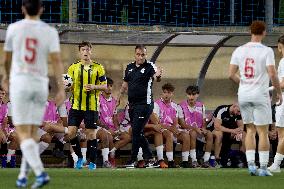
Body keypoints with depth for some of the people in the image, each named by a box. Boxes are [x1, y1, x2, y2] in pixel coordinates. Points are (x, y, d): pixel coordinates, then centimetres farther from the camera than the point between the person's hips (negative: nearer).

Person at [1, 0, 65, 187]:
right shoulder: (50, 31, 1)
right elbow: (56, 60, -8)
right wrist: (61, 88, -10)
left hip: (20, 82, -2)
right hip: (41, 84, 2)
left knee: (23, 133, -5)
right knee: (33, 133, 14)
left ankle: (41, 172, -24)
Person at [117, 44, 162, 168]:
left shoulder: (149, 66, -7)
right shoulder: (130, 67, 12)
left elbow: (155, 77, -27)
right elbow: (125, 84, 24)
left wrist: (157, 75, -49)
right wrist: (119, 97, 23)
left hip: (144, 103, -7)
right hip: (132, 104, 7)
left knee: (136, 132, -8)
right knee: (138, 133, 8)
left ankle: (132, 160, -2)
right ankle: (149, 158, 16)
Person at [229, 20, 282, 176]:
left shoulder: (239, 50, 3)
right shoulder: (266, 51, -10)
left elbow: (231, 74, 2)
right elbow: (272, 74, -16)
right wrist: (278, 92, -2)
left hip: (243, 94, 4)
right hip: (260, 94, -4)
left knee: (250, 130, 15)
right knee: (263, 131, 1)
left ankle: (251, 165, 7)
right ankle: (263, 167, 0)